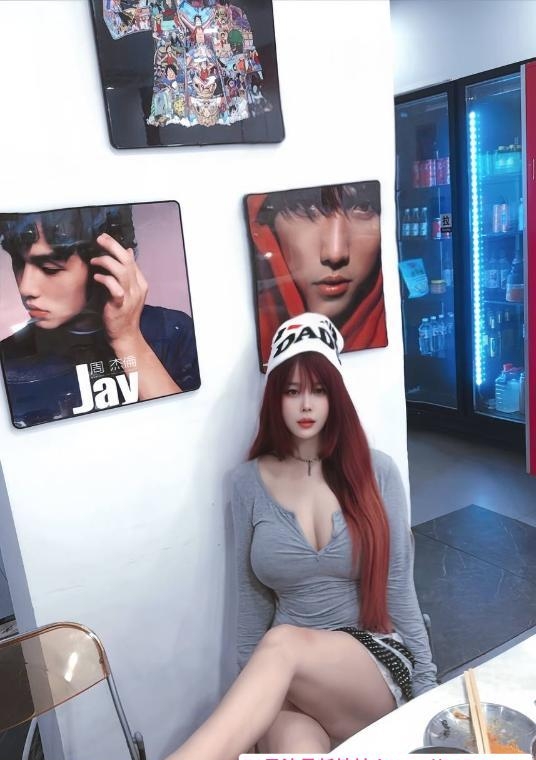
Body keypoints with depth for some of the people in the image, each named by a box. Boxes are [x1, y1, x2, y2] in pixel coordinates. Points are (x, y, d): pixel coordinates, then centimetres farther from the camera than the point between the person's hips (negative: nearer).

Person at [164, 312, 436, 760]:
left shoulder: (376, 472, -1)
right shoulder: (249, 483, 2)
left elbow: (398, 588, 1)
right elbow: (253, 599, 8)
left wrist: (427, 686, 2)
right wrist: (250, 689, 7)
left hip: (381, 665, 0)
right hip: (290, 684, 1)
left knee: (284, 644, -37)